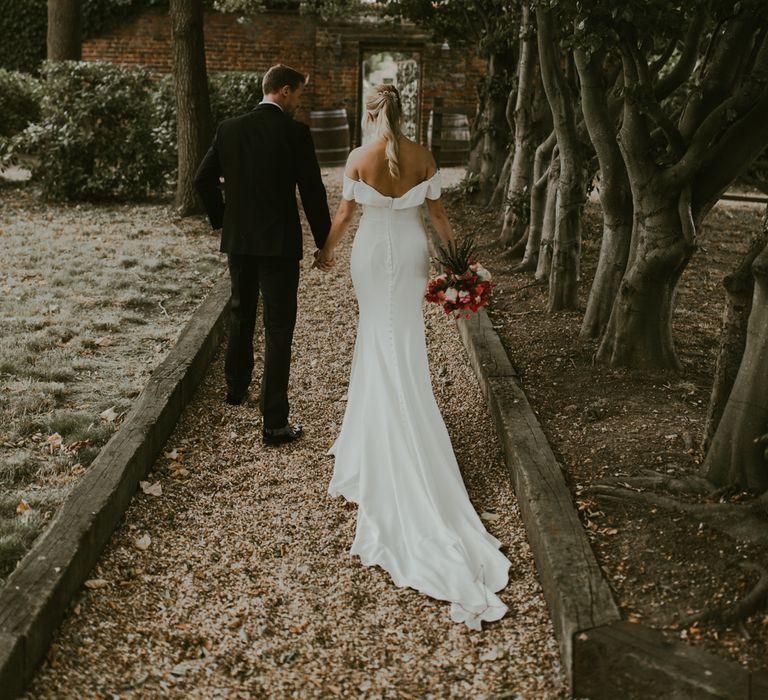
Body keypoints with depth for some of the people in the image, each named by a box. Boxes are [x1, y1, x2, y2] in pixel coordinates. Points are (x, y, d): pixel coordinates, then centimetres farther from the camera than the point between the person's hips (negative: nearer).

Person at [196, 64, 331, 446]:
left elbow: (203, 179, 7)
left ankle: (236, 387, 43)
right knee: (278, 329, -1)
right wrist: (324, 241, 1)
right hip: (278, 242, -5)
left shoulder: (229, 128, 3)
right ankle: (274, 422, -1)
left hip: (237, 240, 5)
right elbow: (312, 191, -10)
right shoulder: (295, 132, -10)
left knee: (241, 315, 24)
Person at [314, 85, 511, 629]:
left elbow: (346, 212, -3)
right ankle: (404, 419, 18)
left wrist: (328, 249, 14)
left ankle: (378, 423, 21)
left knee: (377, 334, 13)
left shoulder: (359, 158, -10)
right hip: (411, 251, 1)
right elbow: (437, 209, 0)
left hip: (372, 250, -1)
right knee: (405, 340, 10)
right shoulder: (424, 157, -6)